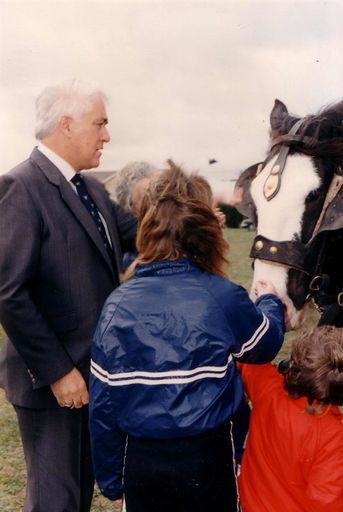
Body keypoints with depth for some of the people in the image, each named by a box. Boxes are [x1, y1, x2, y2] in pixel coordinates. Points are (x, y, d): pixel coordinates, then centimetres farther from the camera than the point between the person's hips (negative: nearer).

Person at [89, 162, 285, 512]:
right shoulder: (223, 297, -15)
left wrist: (110, 479, 7)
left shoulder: (117, 304, -10)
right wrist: (269, 300, 27)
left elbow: (102, 401, -6)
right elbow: (266, 343, 6)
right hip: (206, 457, -1)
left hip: (140, 460, 1)